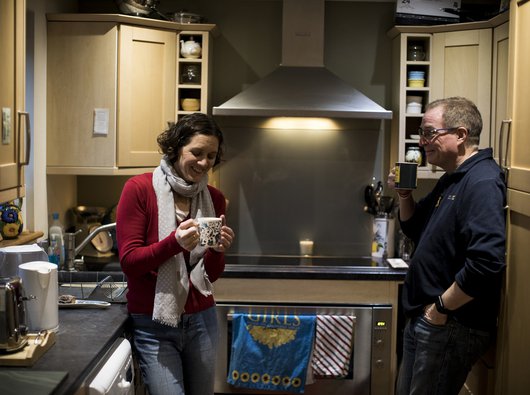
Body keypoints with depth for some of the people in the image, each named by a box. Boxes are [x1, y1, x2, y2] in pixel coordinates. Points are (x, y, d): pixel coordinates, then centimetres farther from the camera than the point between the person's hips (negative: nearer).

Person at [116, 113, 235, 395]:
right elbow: (129, 261, -12)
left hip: (201, 320, 4)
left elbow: (211, 275, 7)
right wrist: (175, 242, -27)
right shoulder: (138, 189, -9)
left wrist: (218, 251, -15)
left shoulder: (214, 199, 4)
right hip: (153, 325, -4)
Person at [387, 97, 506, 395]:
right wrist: (404, 194, 3)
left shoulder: (482, 183, -21)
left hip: (452, 325, -10)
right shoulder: (451, 180, 12)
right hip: (424, 317, 10)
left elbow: (485, 263, -32)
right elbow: (416, 231, 21)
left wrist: (442, 307, -21)